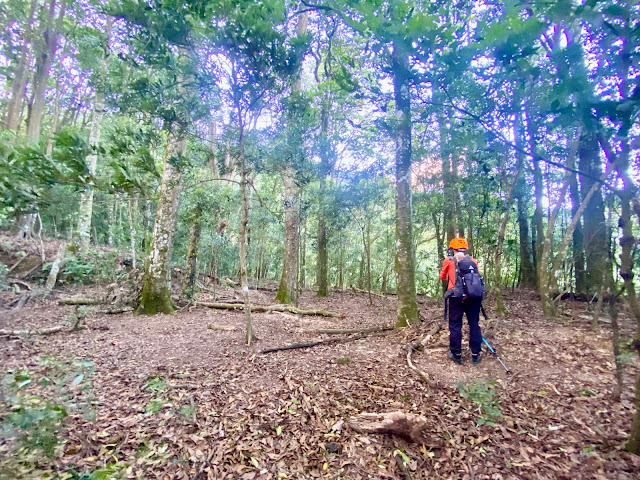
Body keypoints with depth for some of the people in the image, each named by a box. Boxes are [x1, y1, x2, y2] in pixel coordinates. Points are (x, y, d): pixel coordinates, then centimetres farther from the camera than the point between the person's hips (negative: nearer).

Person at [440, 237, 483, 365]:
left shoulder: (449, 261, 4)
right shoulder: (473, 261, 10)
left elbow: (442, 277, 18)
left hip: (457, 297, -3)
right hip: (475, 296, 3)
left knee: (455, 325, 7)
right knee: (474, 324, 12)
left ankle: (456, 354, 13)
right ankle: (475, 354, 19)